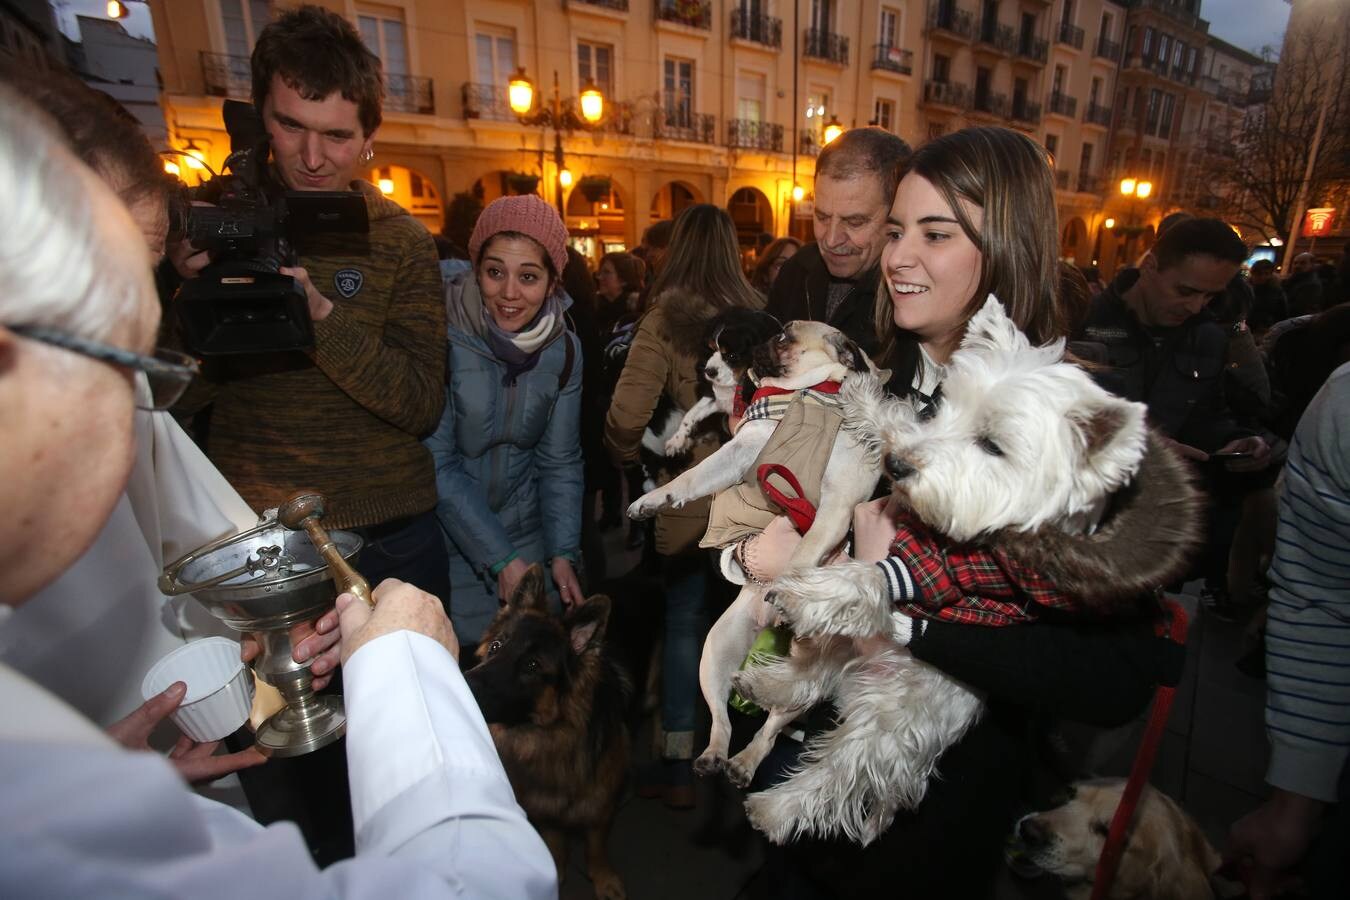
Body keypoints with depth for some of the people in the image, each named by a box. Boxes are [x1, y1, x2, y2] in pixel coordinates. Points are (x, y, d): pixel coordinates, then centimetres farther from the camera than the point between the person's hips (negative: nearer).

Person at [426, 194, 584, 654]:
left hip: (526, 535, 3)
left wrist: (562, 552, -12)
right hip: (447, 538, -3)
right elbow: (437, 462, -17)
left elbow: (559, 460, -2)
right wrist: (502, 559, -19)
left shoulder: (563, 348, -6)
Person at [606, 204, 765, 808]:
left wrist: (627, 461, 1)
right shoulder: (760, 312, -1)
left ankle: (678, 765, 25)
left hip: (690, 498, -3)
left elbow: (625, 417, -18)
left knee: (684, 623, 13)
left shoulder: (664, 319, -12)